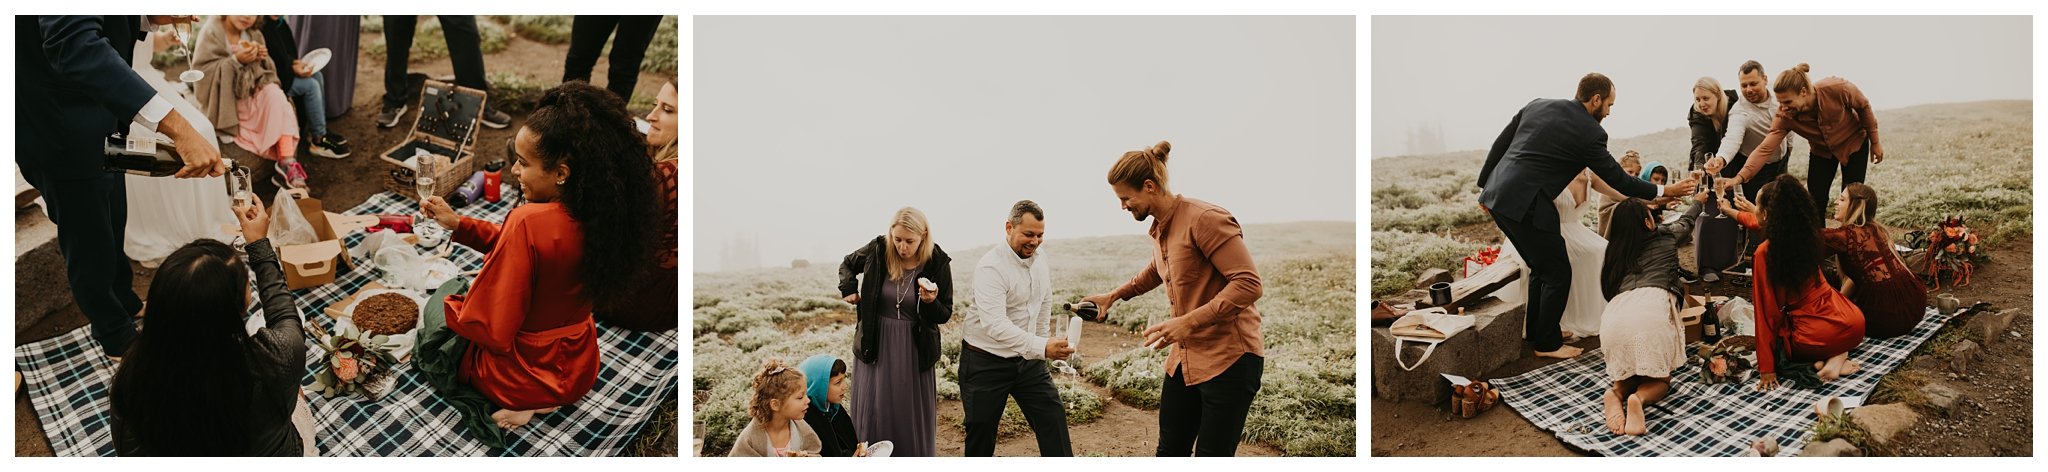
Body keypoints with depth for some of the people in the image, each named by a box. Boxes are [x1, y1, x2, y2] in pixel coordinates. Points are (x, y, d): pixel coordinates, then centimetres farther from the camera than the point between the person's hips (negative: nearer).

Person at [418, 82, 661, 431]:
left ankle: (524, 407, 2)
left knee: (440, 303, 25)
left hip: (524, 380, -7)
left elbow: (490, 328, -26)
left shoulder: (530, 222, -33)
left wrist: (446, 303, -6)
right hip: (580, 374, 7)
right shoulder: (600, 214, -11)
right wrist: (457, 224, 5)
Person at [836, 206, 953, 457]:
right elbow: (847, 265, 14)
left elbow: (944, 315, -5)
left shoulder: (937, 263, -13)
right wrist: (849, 290, -2)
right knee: (874, 415, 7)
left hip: (914, 351, -1)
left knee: (913, 418, 7)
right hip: (876, 345, 1)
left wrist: (931, 302, -25)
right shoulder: (877, 250, -10)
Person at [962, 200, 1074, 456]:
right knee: (981, 435, 3)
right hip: (985, 361, -6)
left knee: (1053, 415, -2)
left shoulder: (1041, 263, 2)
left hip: (1028, 360, 6)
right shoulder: (991, 267, -23)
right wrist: (1041, 348, -43)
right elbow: (994, 324, -35)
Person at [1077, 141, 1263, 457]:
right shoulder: (1158, 228, 9)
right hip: (1185, 357, 9)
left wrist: (1188, 322, -28)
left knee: (1212, 457, -3)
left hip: (1228, 359, -8)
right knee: (1171, 450, 11)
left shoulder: (1205, 219, -19)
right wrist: (1113, 296, 30)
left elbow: (1249, 284, -24)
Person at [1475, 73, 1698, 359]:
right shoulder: (1590, 133, -8)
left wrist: (1485, 186, 22)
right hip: (1525, 205, -8)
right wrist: (1664, 191, 11)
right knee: (1558, 273, 7)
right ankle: (1548, 344, 16)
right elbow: (1617, 180, 0)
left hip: (1497, 194, 8)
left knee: (1540, 268, 23)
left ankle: (1538, 331, 34)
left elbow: (1500, 144, 14)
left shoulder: (1537, 105, 11)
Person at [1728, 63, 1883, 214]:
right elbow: (1765, 148, -37)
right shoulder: (1784, 116, -30)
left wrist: (1875, 142, -5)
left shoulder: (1837, 89, -35)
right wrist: (1740, 177, -50)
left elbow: (1864, 107, -15)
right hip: (1822, 151, 2)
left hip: (1854, 144, -1)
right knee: (1815, 202, -5)